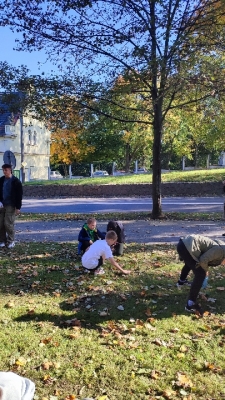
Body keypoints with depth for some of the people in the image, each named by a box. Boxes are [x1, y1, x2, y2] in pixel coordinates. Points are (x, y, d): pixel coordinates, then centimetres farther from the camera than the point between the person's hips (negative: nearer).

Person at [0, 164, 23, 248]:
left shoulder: (16, 181, -7)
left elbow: (19, 195, -8)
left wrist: (18, 207, -11)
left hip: (11, 206, -5)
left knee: (8, 224, -6)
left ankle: (11, 241, 9)